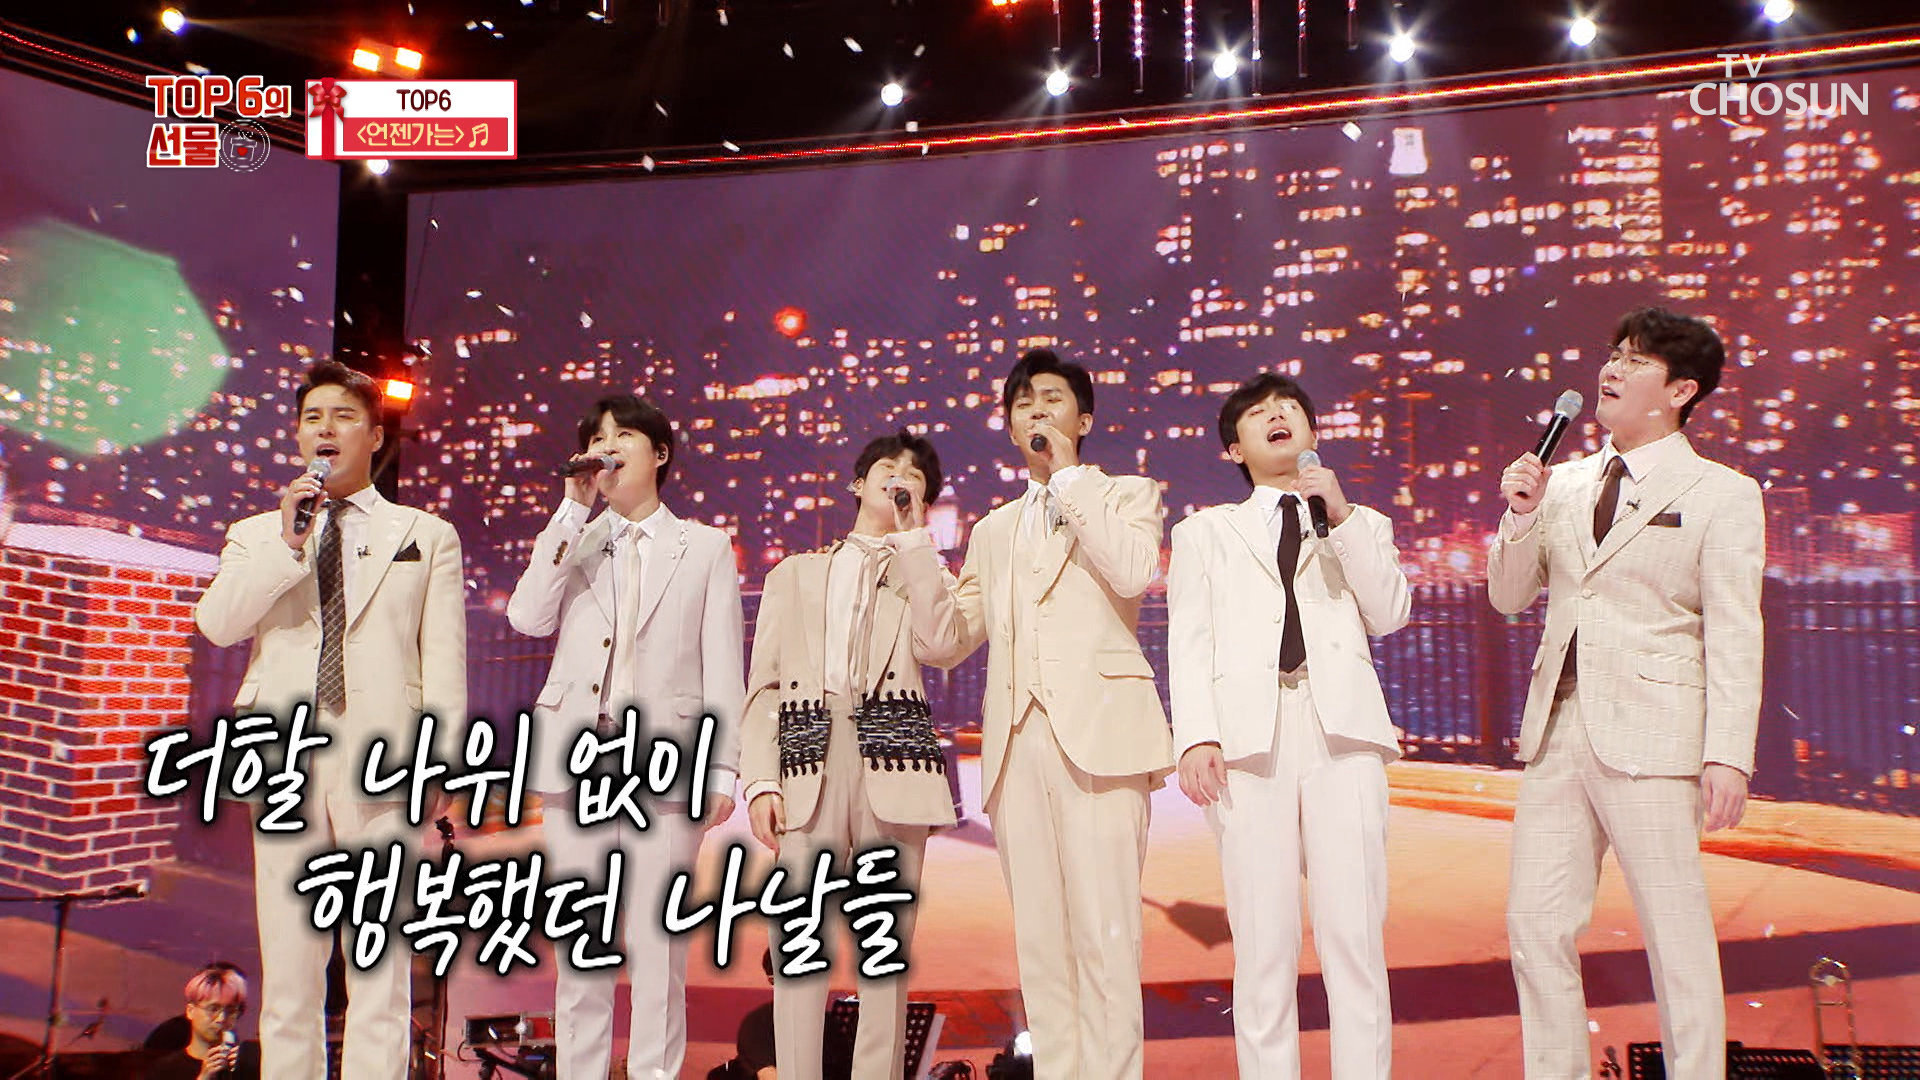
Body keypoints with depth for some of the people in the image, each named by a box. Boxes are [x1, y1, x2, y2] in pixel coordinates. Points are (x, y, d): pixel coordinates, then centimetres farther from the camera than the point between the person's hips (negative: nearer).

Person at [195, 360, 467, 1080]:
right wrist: (289, 542, -8)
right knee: (287, 978, 7)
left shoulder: (427, 536, 11)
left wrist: (436, 765, -6)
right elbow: (216, 623, -1)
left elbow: (444, 661, 4)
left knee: (380, 974, -1)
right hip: (285, 759, 2)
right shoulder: (256, 535, 17)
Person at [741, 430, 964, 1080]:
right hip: (808, 760, 1)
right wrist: (760, 781, -3)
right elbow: (764, 688, 12)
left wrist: (912, 536, 0)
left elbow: (937, 645, -5)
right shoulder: (795, 574, 22)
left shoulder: (926, 576, 20)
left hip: (891, 763, 0)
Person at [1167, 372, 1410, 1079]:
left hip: (1342, 726, 1)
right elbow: (1190, 642, 9)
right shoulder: (1206, 532, 21)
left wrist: (1340, 513, 0)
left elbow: (1389, 614, 8)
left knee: (1354, 934, -5)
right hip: (1247, 732, -1)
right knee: (1263, 942, -4)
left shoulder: (1363, 526, 25)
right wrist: (1196, 736, -7)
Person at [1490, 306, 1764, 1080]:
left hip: (1650, 737, -5)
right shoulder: (1564, 483, 14)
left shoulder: (1721, 494, 0)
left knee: (1675, 934, 3)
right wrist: (1522, 515, -2)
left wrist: (1729, 755, -12)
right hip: (1557, 727, 5)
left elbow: (1735, 639, -4)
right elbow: (1509, 597, 15)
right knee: (1536, 926, 7)